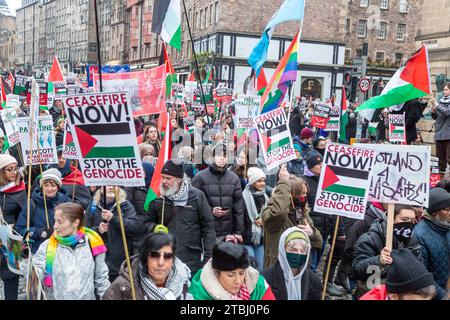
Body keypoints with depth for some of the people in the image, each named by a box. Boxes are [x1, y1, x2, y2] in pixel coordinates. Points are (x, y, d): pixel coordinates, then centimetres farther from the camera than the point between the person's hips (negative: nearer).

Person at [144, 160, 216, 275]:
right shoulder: (158, 197, 3)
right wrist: (153, 228, -8)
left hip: (192, 261, -2)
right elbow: (147, 222, 16)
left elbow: (208, 226, 0)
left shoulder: (196, 196, -2)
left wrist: (209, 255, -4)